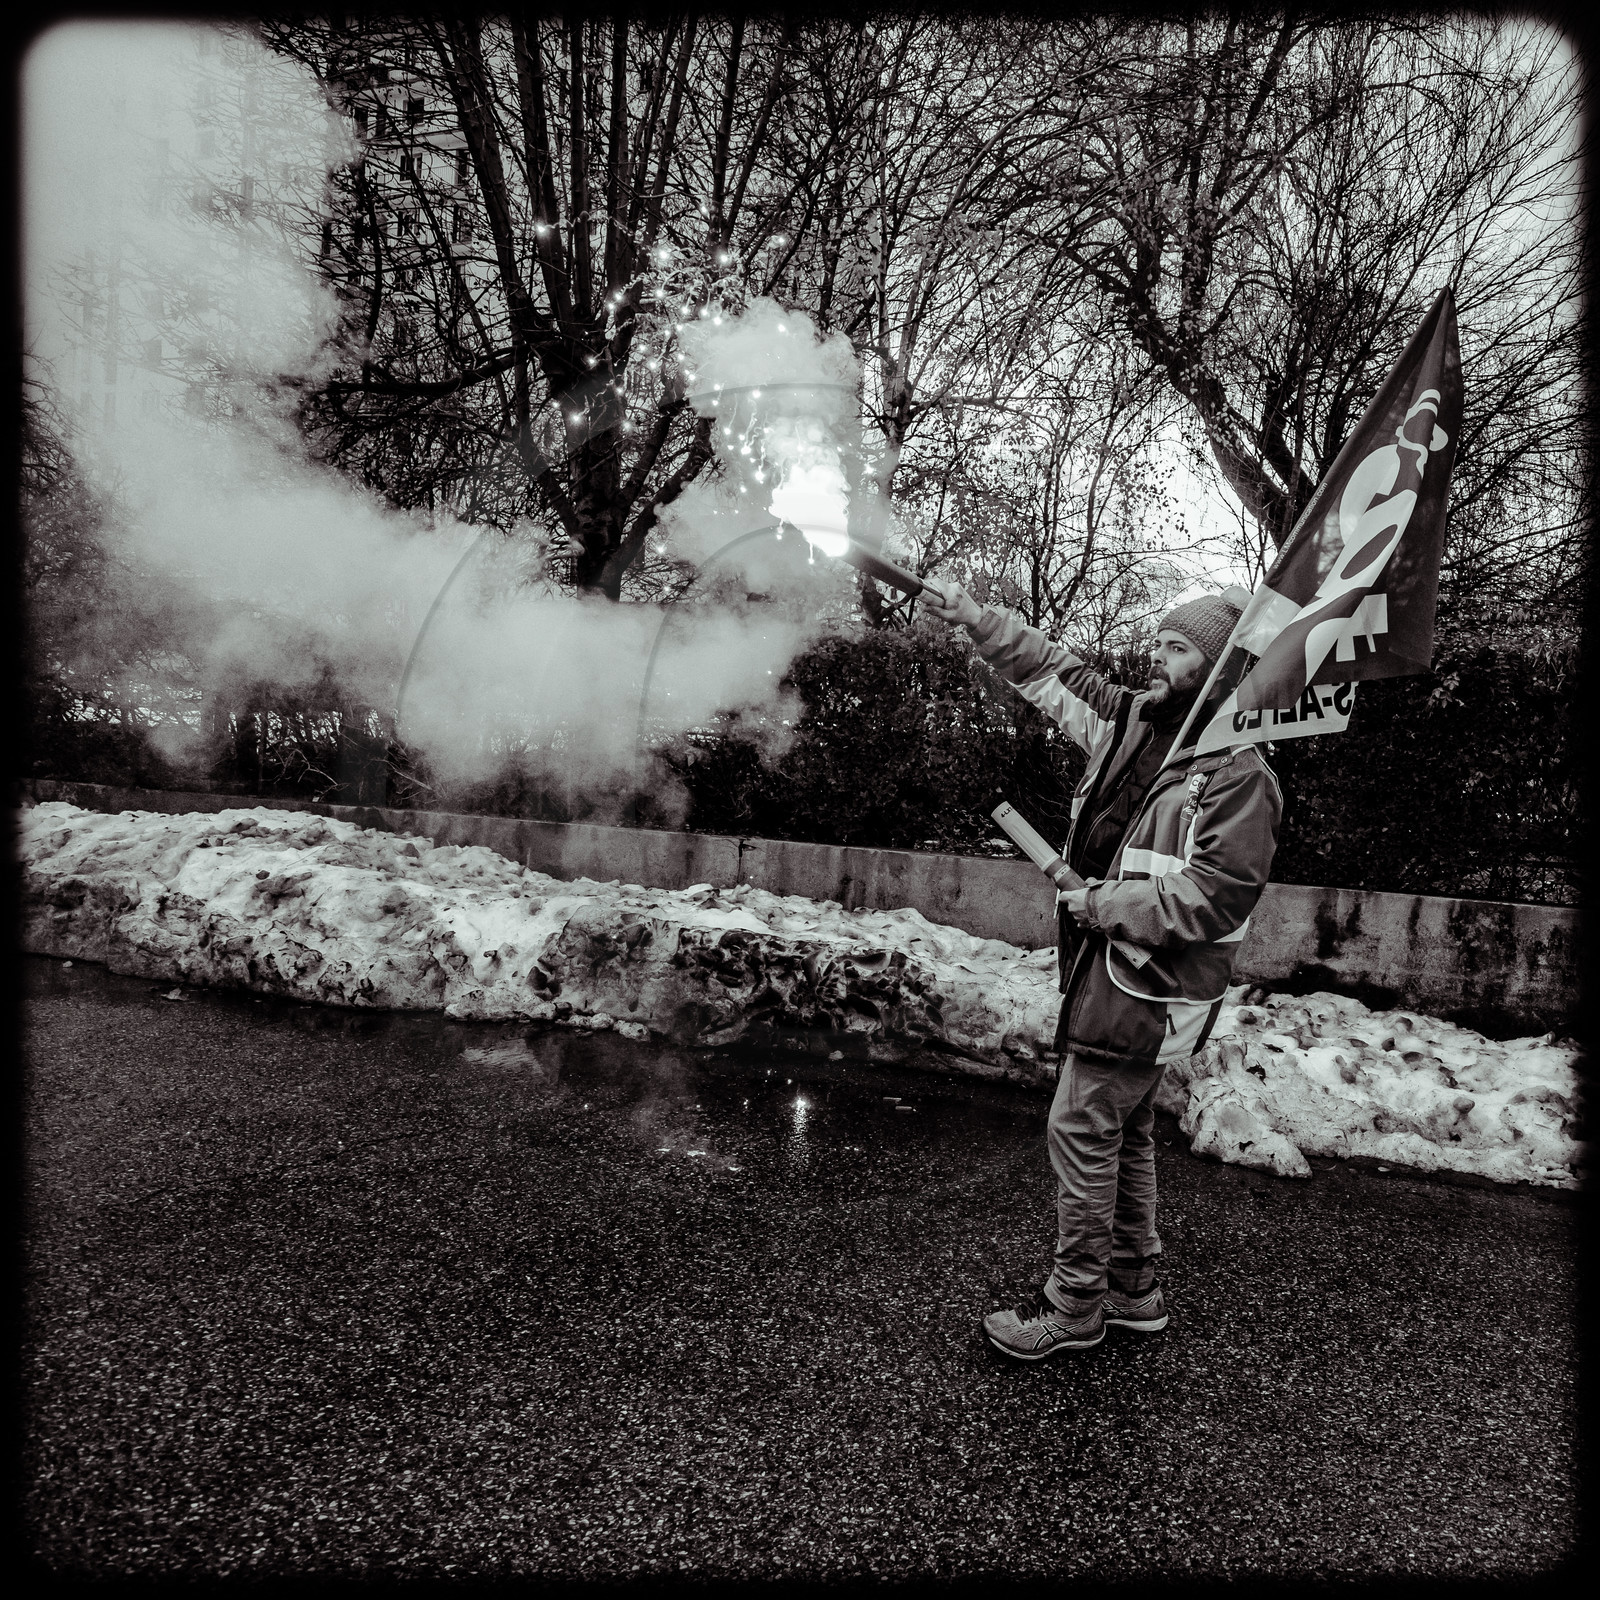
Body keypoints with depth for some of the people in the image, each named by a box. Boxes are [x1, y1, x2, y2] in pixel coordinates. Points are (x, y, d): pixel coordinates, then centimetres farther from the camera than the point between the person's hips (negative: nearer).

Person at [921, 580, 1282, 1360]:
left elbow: (1213, 899, -22)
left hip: (1148, 985, -8)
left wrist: (1102, 905, -16)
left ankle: (1074, 1307, 15)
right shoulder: (1135, 722, 7)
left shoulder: (1239, 777, -15)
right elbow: (1055, 672, 12)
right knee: (1122, 1131, 18)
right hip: (1109, 968, 8)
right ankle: (1133, 1287, 34)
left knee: (1082, 1130, -2)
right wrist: (977, 619, 4)